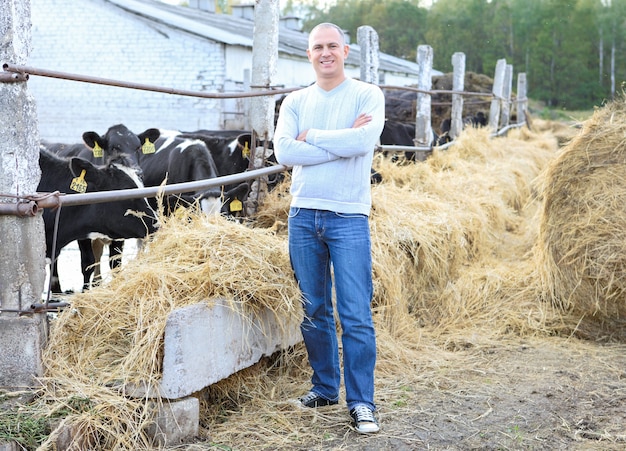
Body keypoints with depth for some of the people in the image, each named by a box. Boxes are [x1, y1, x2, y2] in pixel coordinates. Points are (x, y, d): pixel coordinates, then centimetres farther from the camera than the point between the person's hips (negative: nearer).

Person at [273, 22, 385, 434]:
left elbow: (363, 141, -18)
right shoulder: (295, 102, 11)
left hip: (349, 217, -3)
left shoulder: (367, 95, 1)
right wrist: (341, 141, -11)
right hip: (303, 215, 4)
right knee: (314, 311, 11)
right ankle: (324, 389, 25)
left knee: (356, 315, -5)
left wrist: (312, 137, -7)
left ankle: (362, 402, 2)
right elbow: (284, 151, -6)